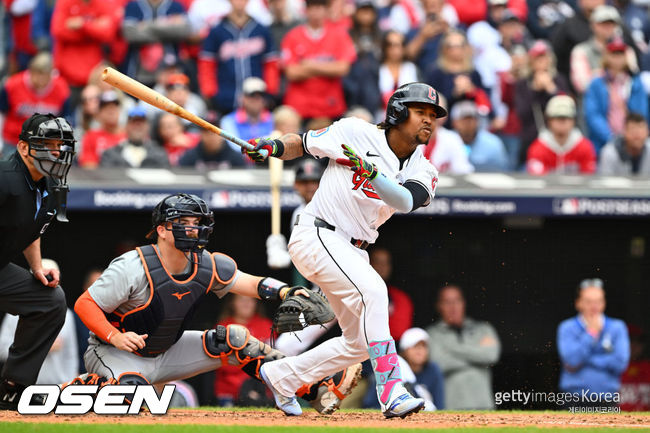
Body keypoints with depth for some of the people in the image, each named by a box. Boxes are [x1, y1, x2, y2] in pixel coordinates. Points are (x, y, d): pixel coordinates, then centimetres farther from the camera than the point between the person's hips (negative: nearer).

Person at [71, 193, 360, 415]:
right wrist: (116, 337, -35)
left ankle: (316, 390, -2)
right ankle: (77, 388, -11)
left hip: (165, 353, 6)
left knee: (234, 339, -4)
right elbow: (84, 304, -21)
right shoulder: (133, 268, -25)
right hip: (114, 353, -6)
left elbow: (252, 284, -5)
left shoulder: (207, 266, -8)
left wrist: (287, 292, -25)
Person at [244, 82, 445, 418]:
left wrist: (371, 173, -37)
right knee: (372, 290, -30)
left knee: (359, 344, 11)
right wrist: (274, 147, -16)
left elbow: (405, 201, -20)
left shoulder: (423, 171, 2)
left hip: (352, 251, 8)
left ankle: (280, 377, 29)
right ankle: (391, 391, -36)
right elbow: (302, 144, 4)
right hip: (316, 236, -7)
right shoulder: (356, 133, -8)